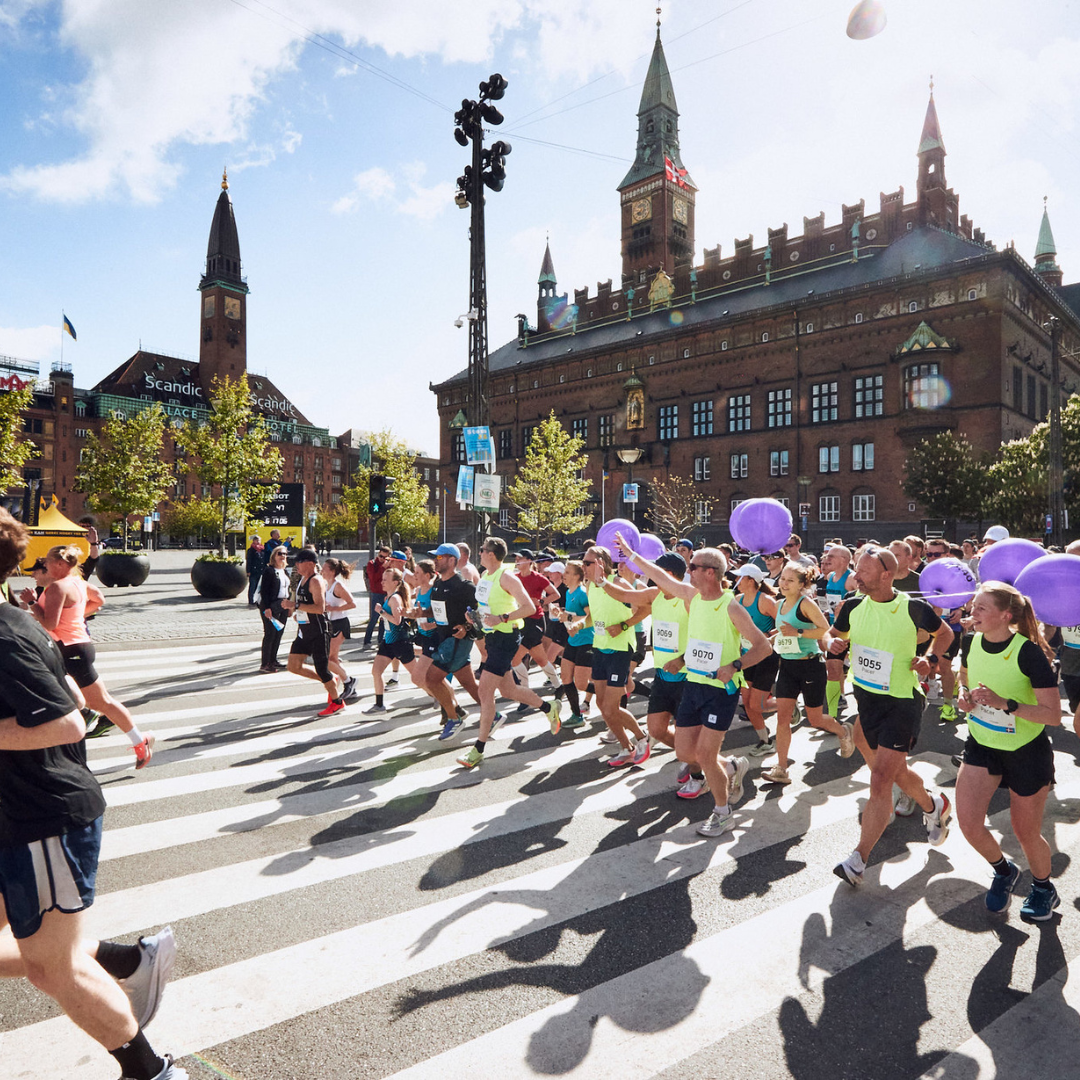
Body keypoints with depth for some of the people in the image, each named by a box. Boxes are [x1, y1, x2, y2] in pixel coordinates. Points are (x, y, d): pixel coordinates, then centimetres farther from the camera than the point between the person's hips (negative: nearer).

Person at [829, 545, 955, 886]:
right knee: (893, 771, 21)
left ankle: (858, 861, -6)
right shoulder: (853, 606, -3)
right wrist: (833, 642, -10)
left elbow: (944, 632, 6)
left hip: (902, 702, -5)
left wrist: (930, 658, -11)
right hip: (865, 698, 5)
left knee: (881, 780, -10)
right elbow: (835, 634, 13)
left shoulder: (912, 607, -13)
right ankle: (934, 807, 51)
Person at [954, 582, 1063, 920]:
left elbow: (1053, 715, -23)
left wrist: (1006, 703, -34)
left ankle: (1044, 888, 45)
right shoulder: (972, 643, -10)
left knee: (1025, 831, 12)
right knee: (968, 824, -6)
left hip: (1027, 751, -4)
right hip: (982, 744, 4)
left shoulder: (1028, 652, -25)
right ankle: (1003, 870, 28)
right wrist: (964, 694, -7)